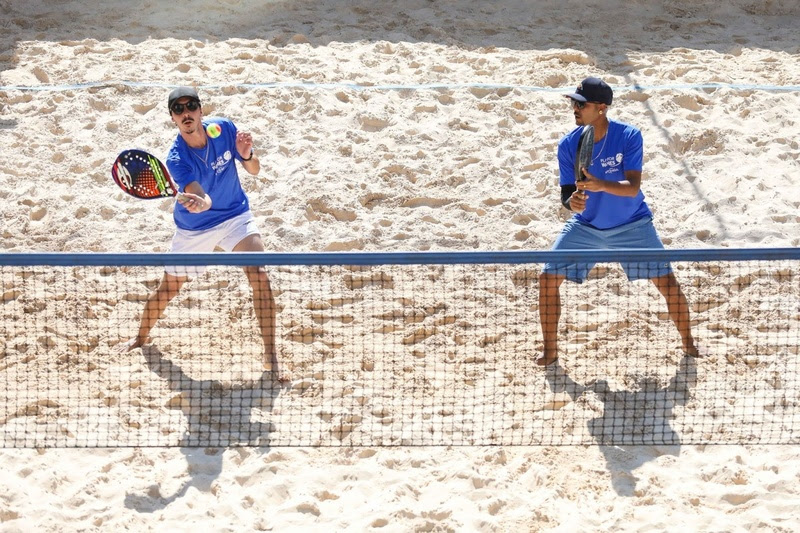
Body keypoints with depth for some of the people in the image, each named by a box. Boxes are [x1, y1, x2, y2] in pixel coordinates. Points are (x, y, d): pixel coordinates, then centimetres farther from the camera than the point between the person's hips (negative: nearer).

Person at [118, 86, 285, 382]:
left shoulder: (224, 129, -17)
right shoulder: (177, 159, -27)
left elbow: (254, 170, -6)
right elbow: (203, 199, -40)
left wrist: (247, 155, -29)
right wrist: (198, 202, -64)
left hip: (236, 216, 1)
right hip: (193, 228, -1)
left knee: (260, 278, -20)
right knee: (167, 289, 12)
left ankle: (270, 354, -10)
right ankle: (142, 336, 44)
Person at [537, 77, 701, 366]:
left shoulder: (629, 136, -21)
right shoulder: (568, 145, -15)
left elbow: (633, 187, -28)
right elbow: (567, 192, -13)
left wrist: (600, 185, -46)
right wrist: (571, 201, -38)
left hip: (632, 225, -2)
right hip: (585, 226, 2)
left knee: (668, 283, -6)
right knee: (548, 279, -9)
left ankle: (688, 342, 20)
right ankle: (550, 348, 10)